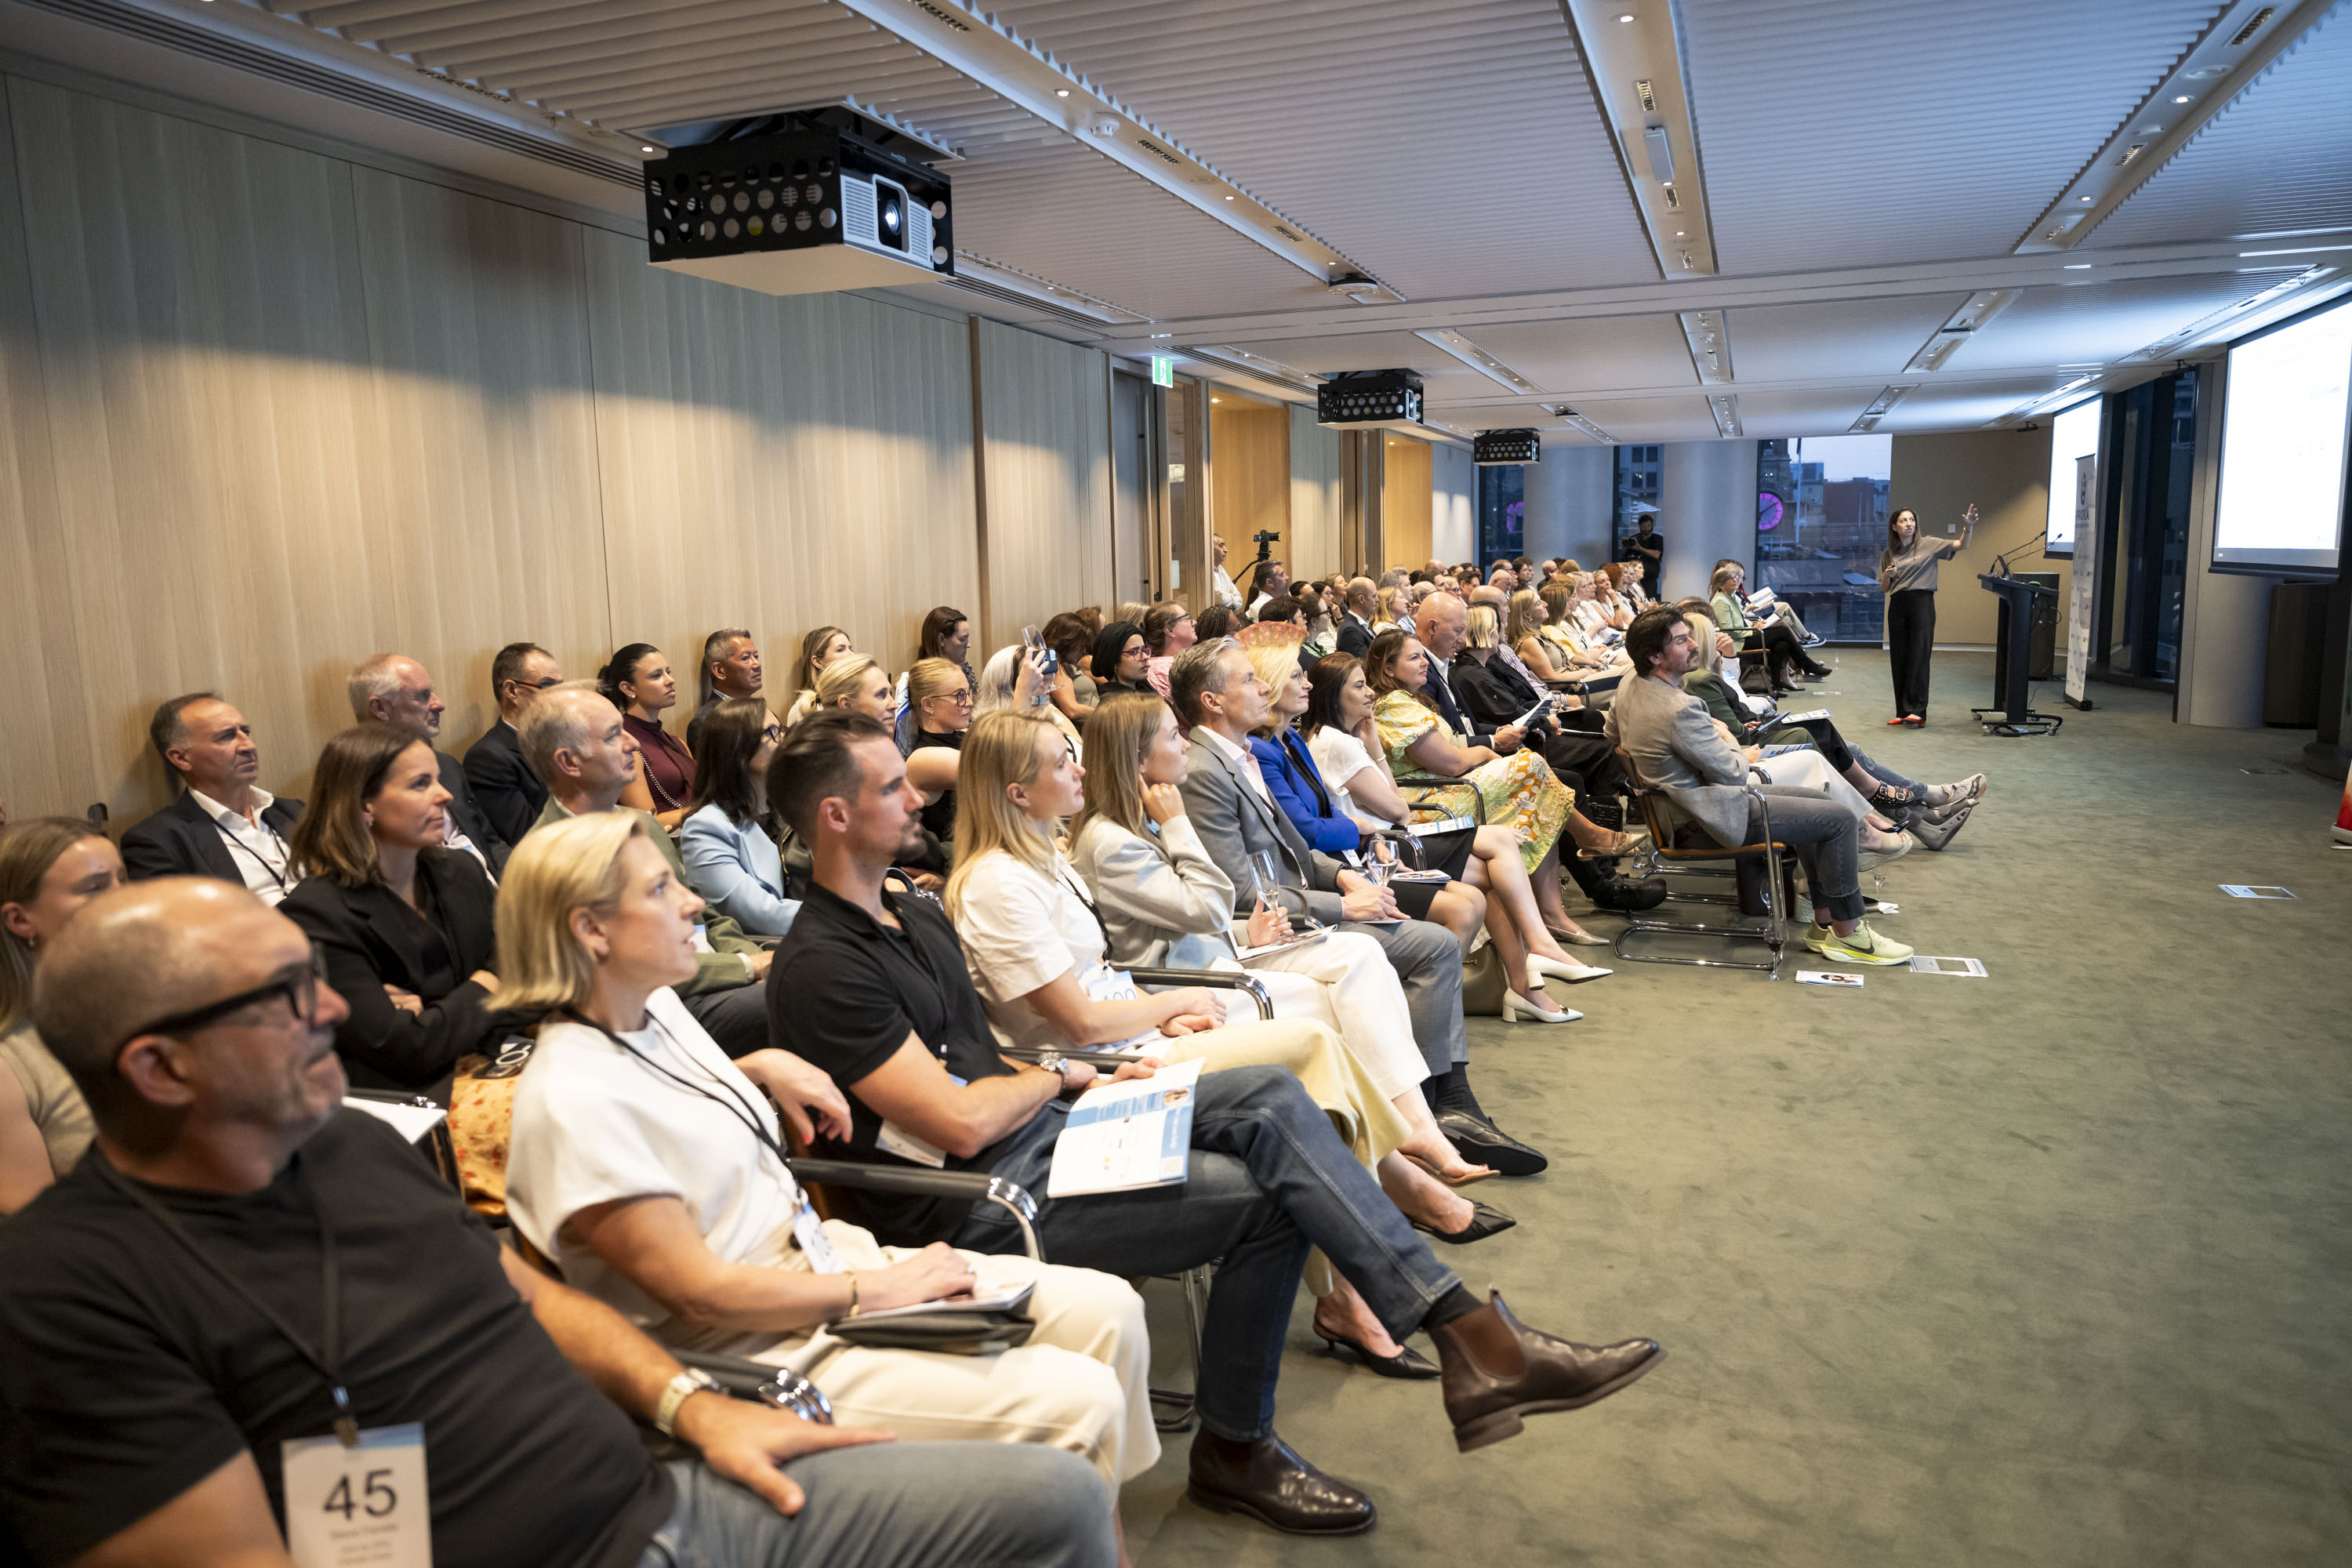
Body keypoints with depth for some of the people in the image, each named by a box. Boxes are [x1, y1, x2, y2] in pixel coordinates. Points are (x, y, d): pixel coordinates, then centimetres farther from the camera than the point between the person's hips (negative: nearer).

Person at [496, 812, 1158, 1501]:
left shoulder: (655, 1006, 6)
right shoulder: (572, 1099, -21)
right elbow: (700, 1290, -21)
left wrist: (763, 1068, 12)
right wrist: (870, 1289, -14)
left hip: (822, 1257, 10)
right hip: (762, 1352, -9)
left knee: (1107, 1309, 1)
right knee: (1076, 1400, -19)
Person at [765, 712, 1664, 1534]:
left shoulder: (913, 915, 14)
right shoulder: (821, 967, -18)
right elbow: (962, 1122, -22)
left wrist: (1071, 1079, 1)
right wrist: (1056, 1077, -3)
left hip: (1038, 1126, 9)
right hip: (976, 1203, -9)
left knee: (1272, 1102, -9)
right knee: (1268, 1195, -16)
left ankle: (1468, 1333, -10)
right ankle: (1235, 1448, 5)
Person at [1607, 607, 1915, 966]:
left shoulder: (1627, 689, -2)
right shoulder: (1681, 709, -30)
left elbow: (1612, 733, 20)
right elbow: (1731, 774, -20)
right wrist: (1743, 756, 5)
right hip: (1717, 816, -10)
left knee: (1817, 801, 19)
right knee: (1840, 819, -6)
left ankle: (1824, 923, 21)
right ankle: (1846, 934, 8)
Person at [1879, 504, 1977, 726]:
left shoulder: (1929, 545, 3)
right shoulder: (1888, 553, 12)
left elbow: (1961, 545, -7)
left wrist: (1968, 527, -25)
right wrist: (1887, 575, -5)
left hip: (1922, 602, -4)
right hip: (1897, 606, 4)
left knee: (1919, 657, -10)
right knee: (1899, 660, 5)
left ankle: (1917, 711, -11)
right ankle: (1903, 712, 11)